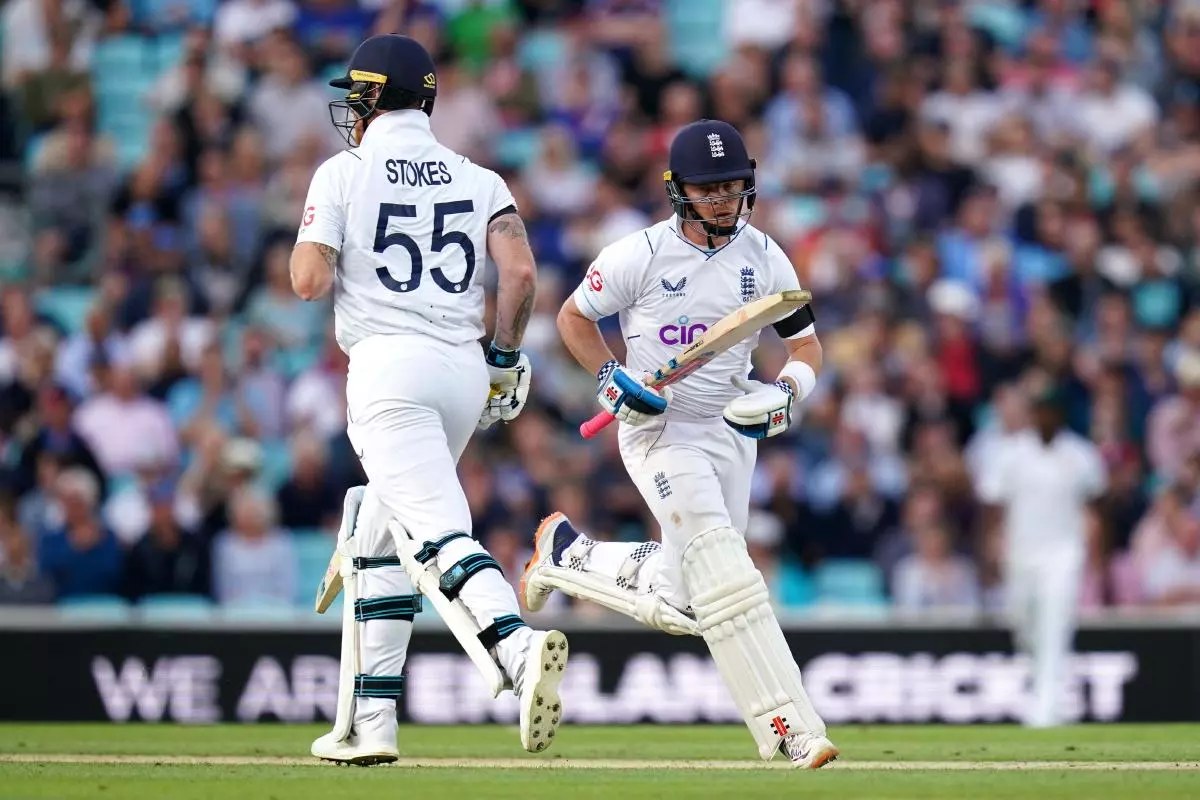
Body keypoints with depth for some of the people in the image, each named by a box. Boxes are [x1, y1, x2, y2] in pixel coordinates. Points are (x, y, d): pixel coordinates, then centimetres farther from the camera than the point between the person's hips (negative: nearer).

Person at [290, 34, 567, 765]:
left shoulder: (345, 174, 2)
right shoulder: (478, 181, 13)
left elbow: (309, 282, -7)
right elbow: (521, 272, -1)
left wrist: (310, 245, 15)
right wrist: (506, 355, 11)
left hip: (390, 364, -6)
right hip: (464, 372, 6)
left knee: (439, 537, -20)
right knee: (380, 536, 19)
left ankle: (518, 647, -46)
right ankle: (369, 721, 18)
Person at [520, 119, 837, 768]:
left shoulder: (766, 260, 0)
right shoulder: (640, 255, -11)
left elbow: (807, 345, 9)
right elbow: (573, 316, 2)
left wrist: (786, 391, -12)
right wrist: (610, 378, -13)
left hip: (732, 434, 5)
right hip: (657, 429, -5)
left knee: (680, 606, 7)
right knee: (720, 561, -24)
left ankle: (568, 553, 32)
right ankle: (787, 727, -28)